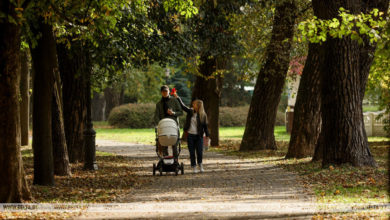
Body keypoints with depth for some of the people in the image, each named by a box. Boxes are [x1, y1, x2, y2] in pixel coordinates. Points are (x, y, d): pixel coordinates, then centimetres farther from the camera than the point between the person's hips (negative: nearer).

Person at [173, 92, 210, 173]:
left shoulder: (203, 115, -1)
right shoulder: (190, 112, 5)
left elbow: (205, 126, 0)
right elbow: (182, 106, 10)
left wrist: (207, 136, -3)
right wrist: (177, 97, 7)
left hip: (199, 136, -2)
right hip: (190, 135, 2)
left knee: (199, 152, -3)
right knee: (192, 153, 2)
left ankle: (200, 165, 20)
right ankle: (194, 167, 9)